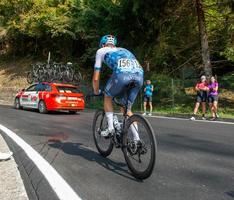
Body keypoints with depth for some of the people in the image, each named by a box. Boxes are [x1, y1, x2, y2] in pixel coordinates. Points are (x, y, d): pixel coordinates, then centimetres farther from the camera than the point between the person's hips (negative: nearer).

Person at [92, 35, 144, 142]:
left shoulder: (101, 51, 29)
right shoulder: (124, 50, 41)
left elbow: (96, 78, 27)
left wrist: (96, 92, 45)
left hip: (122, 74, -4)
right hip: (139, 75, 5)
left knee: (108, 96, 25)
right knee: (127, 108, 21)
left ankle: (110, 127, 17)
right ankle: (136, 139, 18)